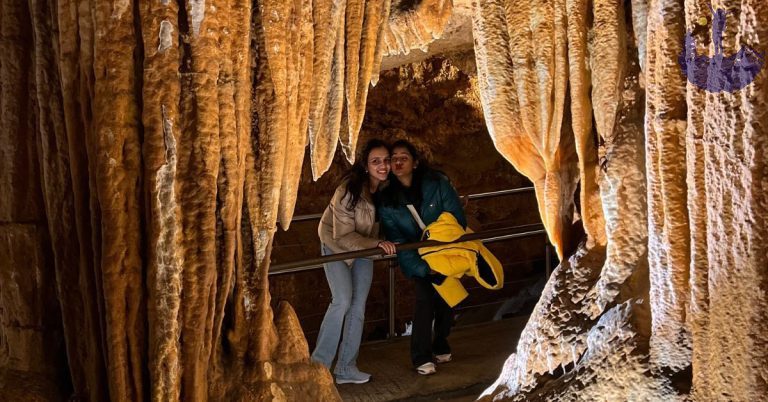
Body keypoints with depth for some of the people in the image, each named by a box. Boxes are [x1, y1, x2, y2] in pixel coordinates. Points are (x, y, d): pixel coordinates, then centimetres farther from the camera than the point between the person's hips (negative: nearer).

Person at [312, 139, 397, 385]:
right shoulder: (349, 191, -32)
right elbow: (343, 235, -29)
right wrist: (377, 244, -39)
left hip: (365, 244, 5)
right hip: (336, 244, -5)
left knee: (359, 305, 2)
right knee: (343, 301, -18)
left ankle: (346, 368, 10)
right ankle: (319, 364, -7)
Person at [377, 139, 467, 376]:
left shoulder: (437, 184, -18)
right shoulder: (387, 199, -16)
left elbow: (456, 218, -13)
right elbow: (397, 240, -16)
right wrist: (422, 267, -22)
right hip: (417, 259, -1)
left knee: (446, 300, 5)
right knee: (425, 299, -16)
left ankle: (441, 346, 30)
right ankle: (421, 357, -7)